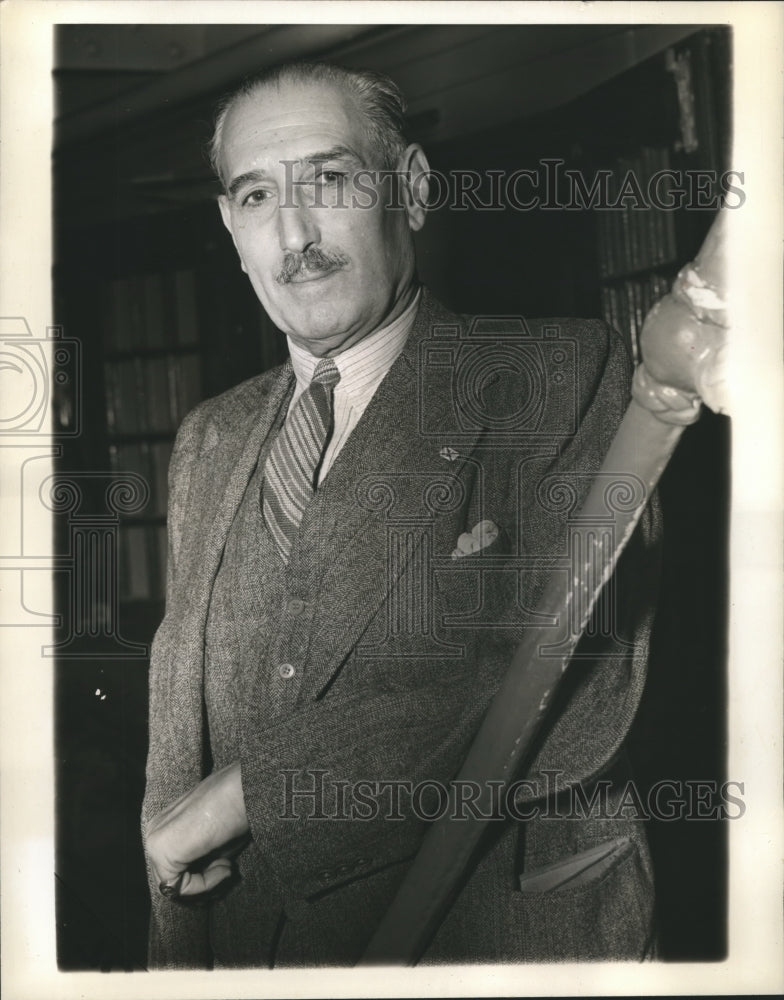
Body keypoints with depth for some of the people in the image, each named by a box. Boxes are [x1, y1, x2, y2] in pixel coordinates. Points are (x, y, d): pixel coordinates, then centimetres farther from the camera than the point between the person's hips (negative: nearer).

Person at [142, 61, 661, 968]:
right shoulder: (208, 441, 7)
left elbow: (575, 685, -23)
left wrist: (249, 791, -18)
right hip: (242, 949, 5)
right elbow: (177, 716, 10)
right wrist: (179, 961, 2)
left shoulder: (560, 376, -11)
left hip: (497, 939, -4)